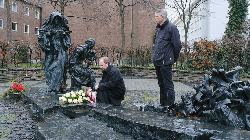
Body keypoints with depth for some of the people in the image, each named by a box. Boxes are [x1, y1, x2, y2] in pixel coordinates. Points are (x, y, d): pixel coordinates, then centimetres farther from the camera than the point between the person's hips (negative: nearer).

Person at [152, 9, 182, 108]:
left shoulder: (171, 28, -10)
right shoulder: (158, 28, 15)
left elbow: (177, 45, -11)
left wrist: (173, 58, -3)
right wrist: (154, 55, 16)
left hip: (165, 62, -8)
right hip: (157, 62, 9)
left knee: (168, 84, -3)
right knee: (161, 84, 16)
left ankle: (169, 105, 5)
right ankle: (162, 103, 27)